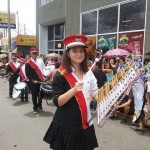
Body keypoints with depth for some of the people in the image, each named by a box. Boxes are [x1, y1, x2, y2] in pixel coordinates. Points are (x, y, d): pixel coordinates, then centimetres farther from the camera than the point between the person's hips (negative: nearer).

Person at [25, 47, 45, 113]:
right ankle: (35, 108, 17)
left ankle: (40, 105, 31)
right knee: (34, 95, 4)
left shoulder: (40, 60, 8)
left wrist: (44, 77, -1)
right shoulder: (28, 63, -4)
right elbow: (27, 74, -6)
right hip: (33, 82, -3)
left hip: (41, 81, 3)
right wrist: (33, 80, -17)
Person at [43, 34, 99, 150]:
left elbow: (96, 94, 7)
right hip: (66, 126, -5)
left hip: (85, 124, 5)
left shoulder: (88, 72, 4)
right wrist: (74, 90, -32)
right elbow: (57, 102, -18)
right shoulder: (61, 74, -12)